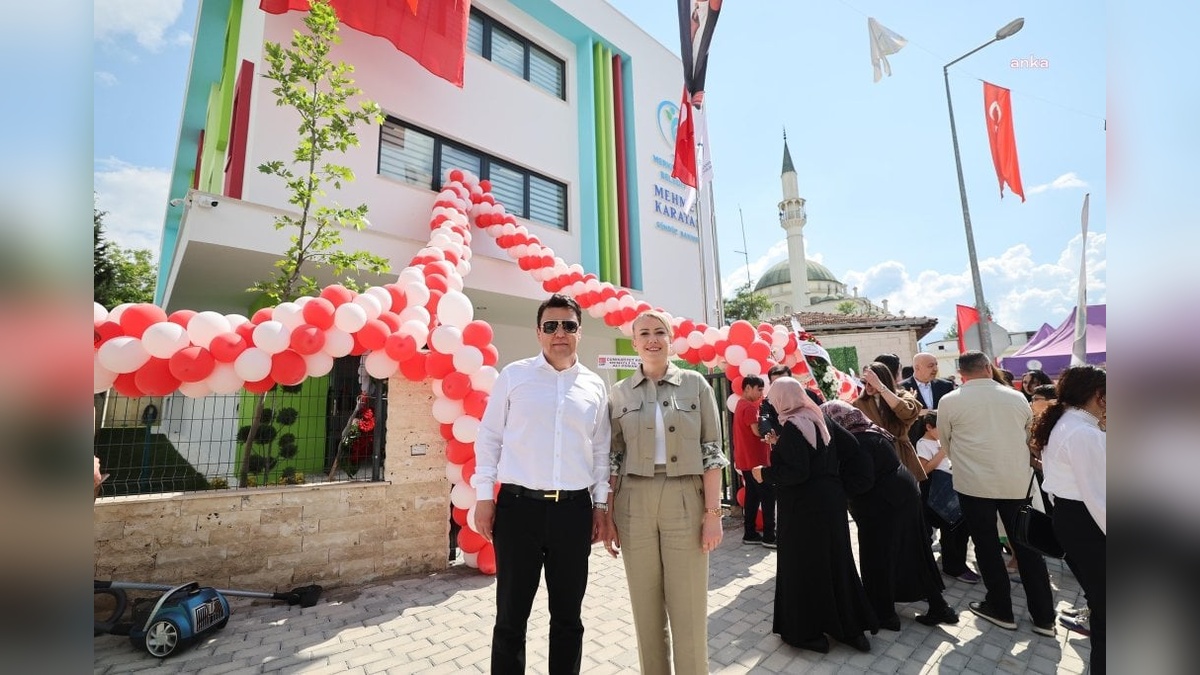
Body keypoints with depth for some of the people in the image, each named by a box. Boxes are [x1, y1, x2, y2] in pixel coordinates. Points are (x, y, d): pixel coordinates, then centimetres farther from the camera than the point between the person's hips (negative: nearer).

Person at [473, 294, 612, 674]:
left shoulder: (595, 386, 7)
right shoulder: (513, 375, 0)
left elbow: (600, 451, 11)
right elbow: (489, 438, 2)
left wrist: (600, 504, 9)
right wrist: (483, 495, -2)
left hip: (574, 509, 2)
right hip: (518, 505, -2)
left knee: (568, 615, 16)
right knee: (511, 616, 10)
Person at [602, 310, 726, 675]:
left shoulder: (695, 384, 1)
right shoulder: (619, 393, 5)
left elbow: (711, 452, 0)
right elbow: (613, 457, 6)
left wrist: (713, 511, -5)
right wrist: (607, 516, 3)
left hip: (685, 503, -1)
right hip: (634, 505, 2)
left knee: (689, 610, 6)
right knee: (646, 609, 12)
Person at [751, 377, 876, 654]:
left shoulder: (792, 427, -20)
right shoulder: (820, 418, 4)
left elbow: (796, 473, -26)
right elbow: (851, 444, 9)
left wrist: (764, 473, -11)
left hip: (804, 507, -8)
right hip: (830, 500, 8)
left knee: (802, 566, 6)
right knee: (835, 561, 18)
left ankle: (808, 632, 19)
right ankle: (850, 627, 29)